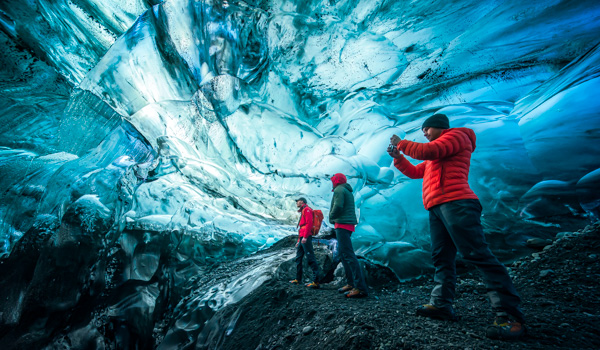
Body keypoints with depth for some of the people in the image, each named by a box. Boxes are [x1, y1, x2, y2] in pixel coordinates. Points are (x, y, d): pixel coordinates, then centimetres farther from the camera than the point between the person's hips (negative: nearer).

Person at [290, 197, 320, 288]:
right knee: (298, 259, 12)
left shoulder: (306, 209, -2)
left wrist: (305, 237, -22)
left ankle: (316, 281, -12)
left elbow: (309, 223, -16)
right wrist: (299, 240, 25)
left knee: (311, 259, -12)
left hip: (306, 238, -10)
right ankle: (298, 279, 20)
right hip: (302, 238, 10)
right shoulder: (302, 211, 27)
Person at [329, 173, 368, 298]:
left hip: (342, 224, -10)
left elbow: (338, 206, -19)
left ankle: (361, 288, -16)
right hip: (349, 224, 10)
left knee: (348, 255, -14)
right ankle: (351, 283, 17)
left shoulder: (339, 190, -7)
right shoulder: (348, 191, 23)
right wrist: (334, 218, 13)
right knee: (343, 254, 15)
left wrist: (331, 217, -3)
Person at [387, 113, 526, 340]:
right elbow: (414, 172, 33)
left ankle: (510, 315, -12)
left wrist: (401, 143, 0)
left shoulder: (457, 135, 5)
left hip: (456, 204, -10)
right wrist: (398, 157, 20)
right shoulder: (434, 158, 31)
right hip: (436, 209, 10)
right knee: (442, 258, 5)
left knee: (477, 254, -14)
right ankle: (441, 305, 9)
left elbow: (428, 151, -13)